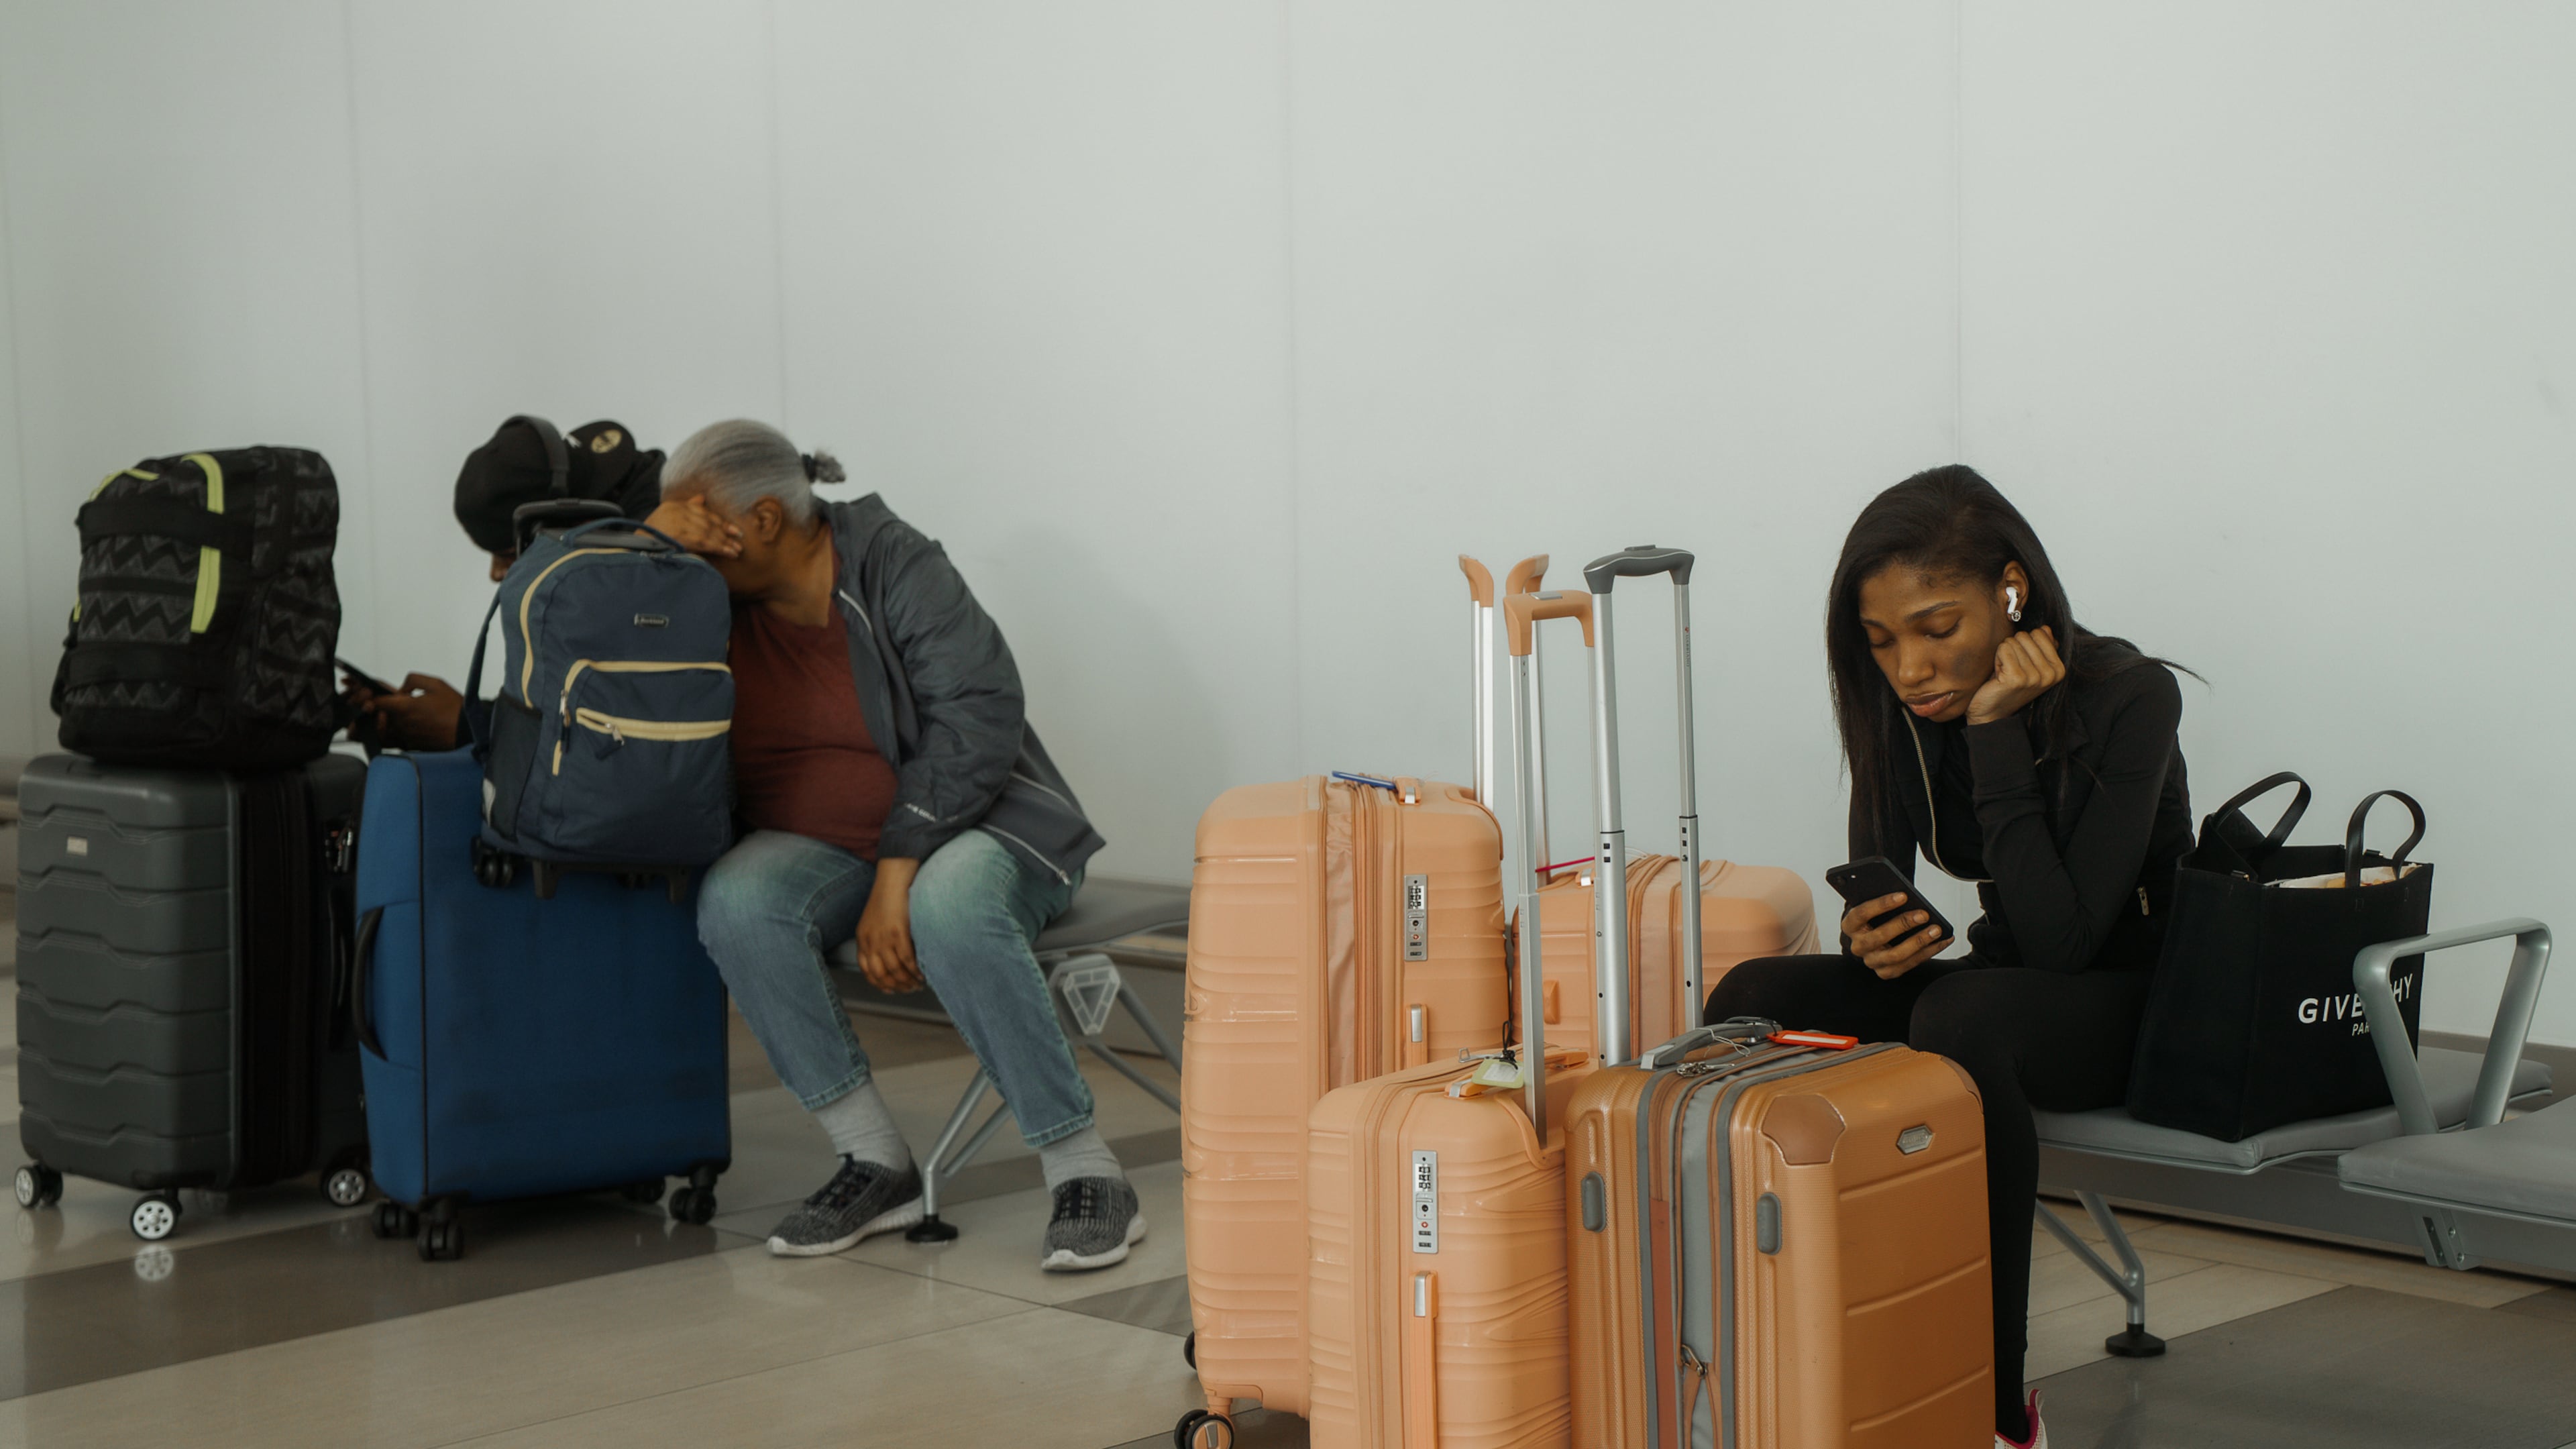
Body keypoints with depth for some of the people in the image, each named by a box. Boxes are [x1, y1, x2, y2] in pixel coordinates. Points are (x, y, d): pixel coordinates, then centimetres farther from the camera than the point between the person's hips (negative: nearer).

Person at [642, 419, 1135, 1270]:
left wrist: (897, 875, -29)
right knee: (735, 903, -29)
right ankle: (876, 1166, -20)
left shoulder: (893, 565, -14)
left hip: (966, 824, -5)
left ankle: (1087, 1175, -27)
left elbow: (978, 717, -22)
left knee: (949, 910, -40)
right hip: (815, 846, 5)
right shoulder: (717, 599, 2)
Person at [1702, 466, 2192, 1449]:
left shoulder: (2127, 697, -21)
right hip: (2006, 990, 6)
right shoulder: (1899, 705, -6)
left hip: (2137, 1003, -5)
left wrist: (1997, 736, -30)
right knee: (1751, 1000, -19)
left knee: (1959, 1021, -38)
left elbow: (2063, 942, -29)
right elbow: (1874, 895, 0)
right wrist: (1870, 940, -24)